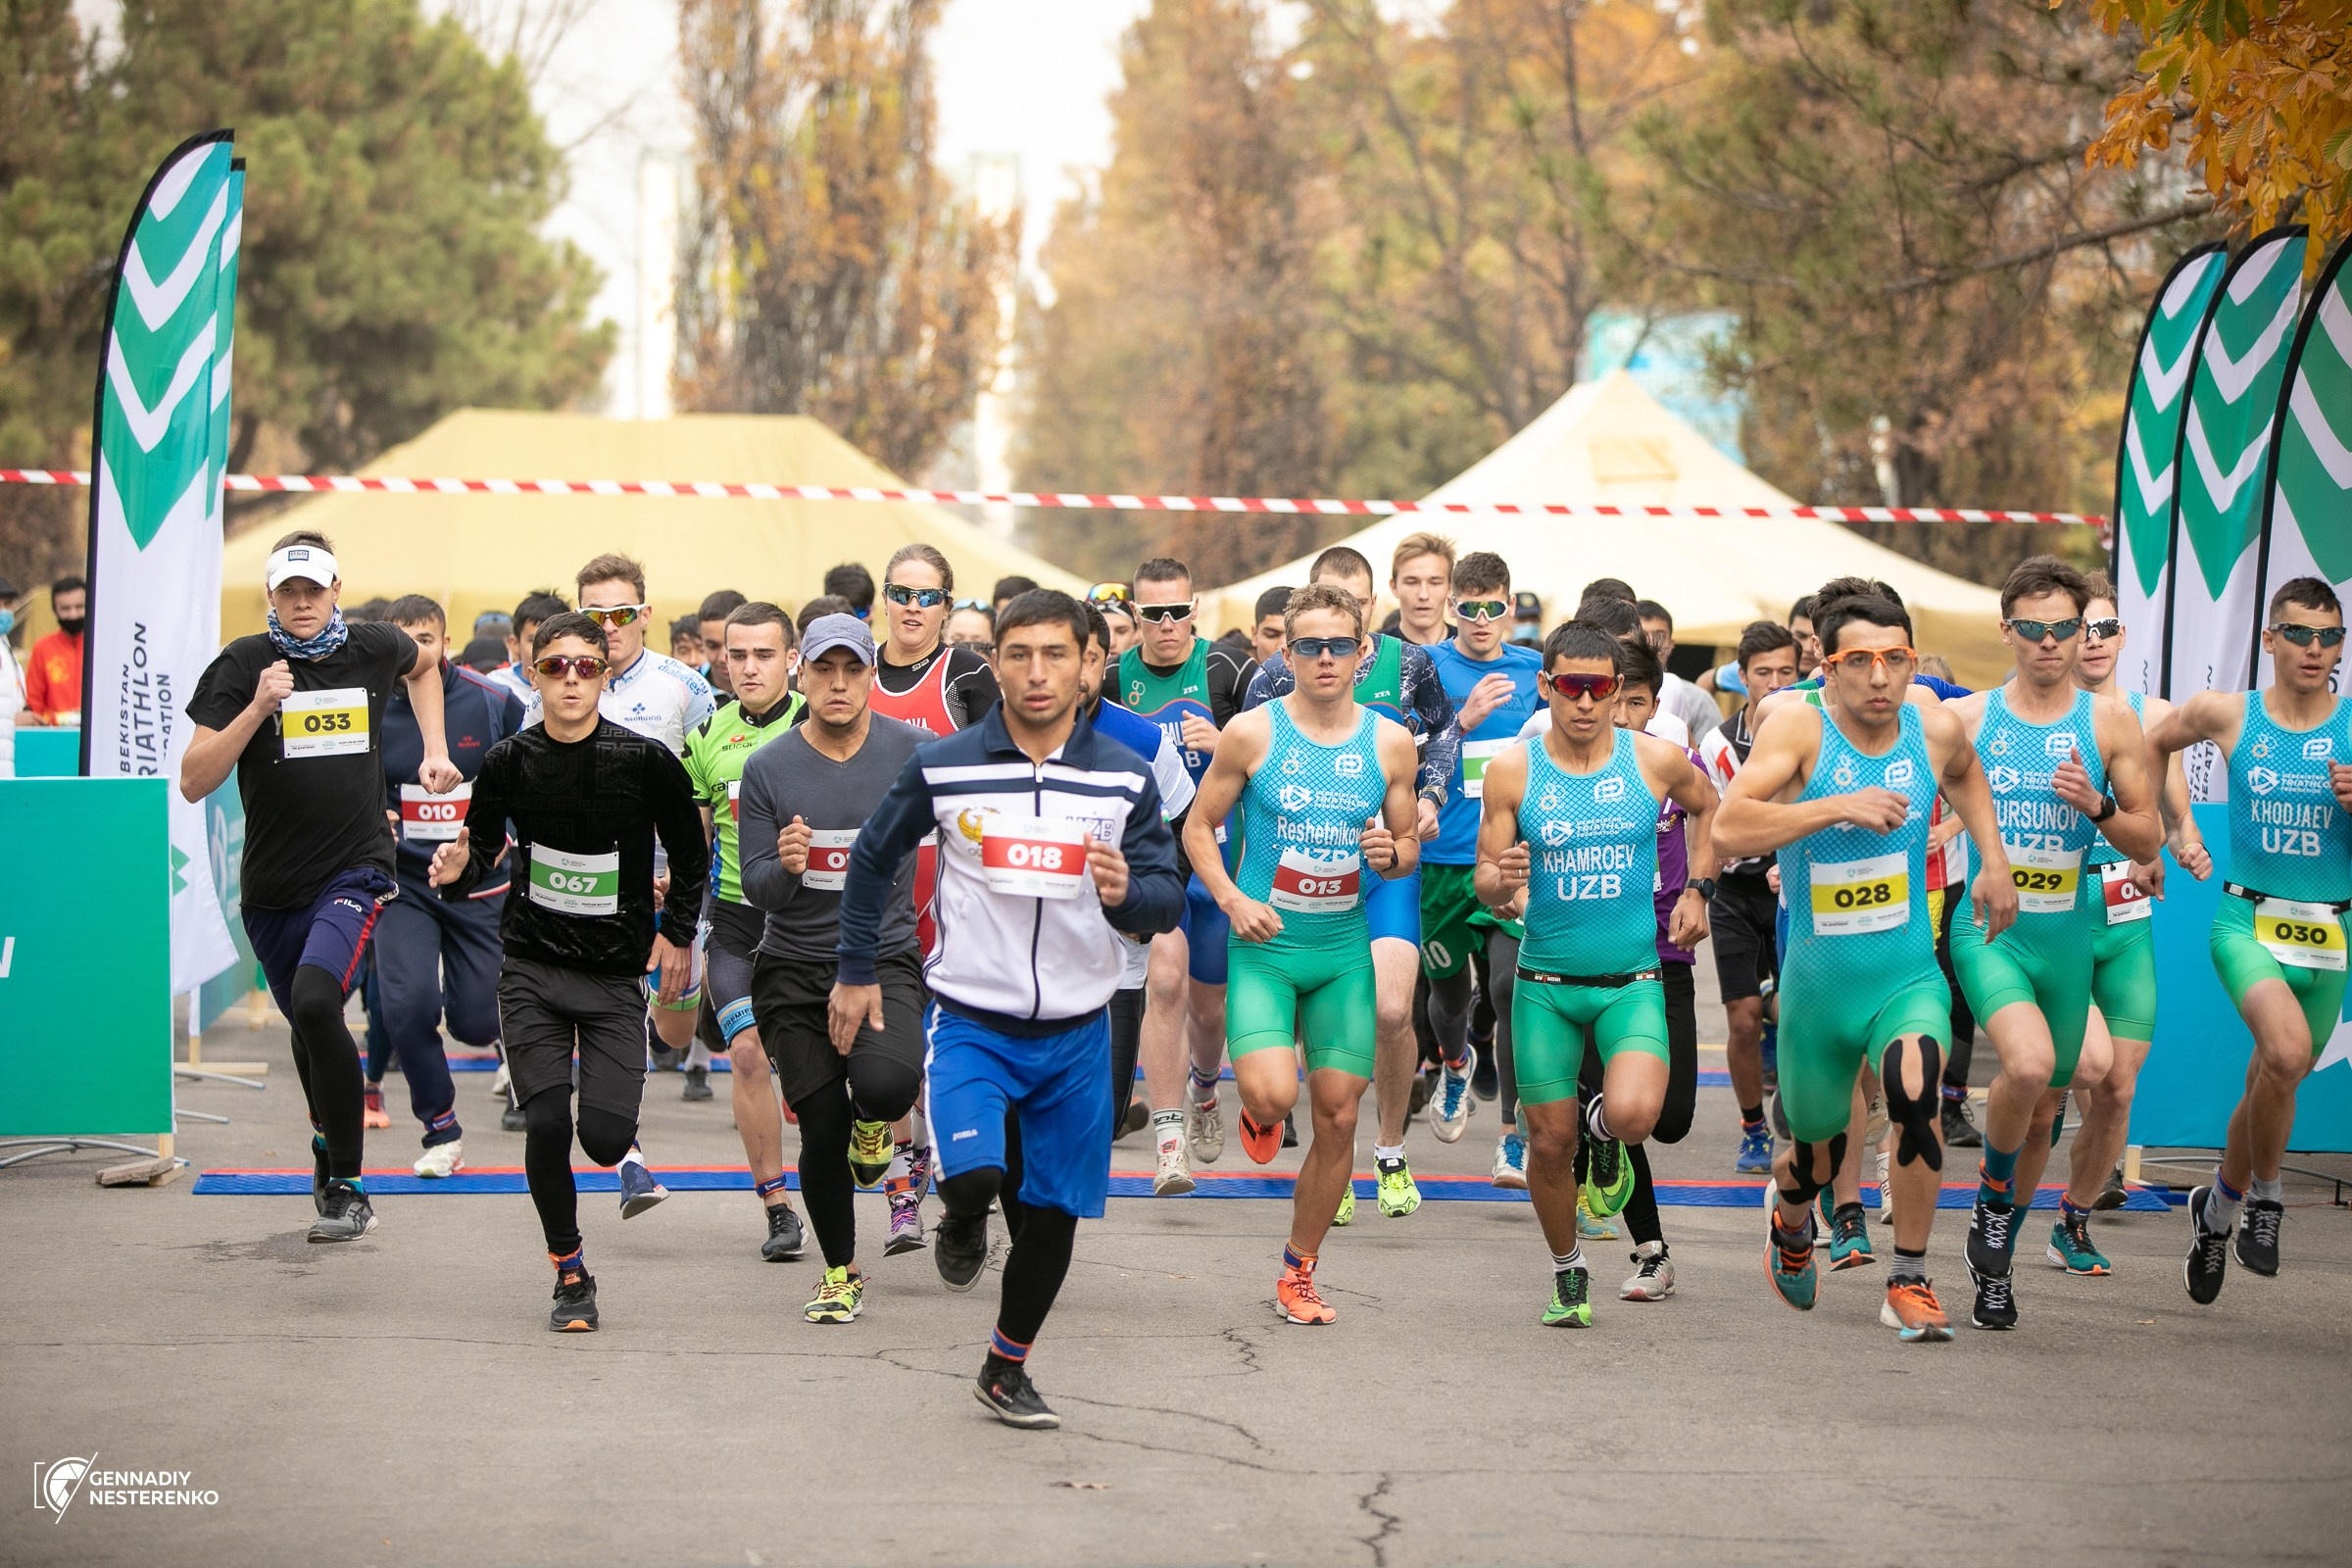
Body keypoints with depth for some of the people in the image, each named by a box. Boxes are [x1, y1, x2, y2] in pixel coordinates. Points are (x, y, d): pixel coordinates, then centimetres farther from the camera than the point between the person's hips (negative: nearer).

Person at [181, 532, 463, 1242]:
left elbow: (422, 664, 27)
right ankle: (326, 1137, 51)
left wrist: (434, 748, 14)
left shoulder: (374, 648, 0)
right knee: (306, 1023, 19)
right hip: (273, 885, 2)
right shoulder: (243, 664, -6)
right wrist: (256, 709, -23)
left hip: (354, 871, -2)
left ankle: (348, 1188, -18)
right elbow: (193, 781, -13)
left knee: (316, 1000, -26)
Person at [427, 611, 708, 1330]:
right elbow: (483, 847, 9)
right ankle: (570, 1275, 10)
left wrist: (677, 933, 4)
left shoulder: (646, 761, -7)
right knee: (547, 1124, -9)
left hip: (616, 975, -1)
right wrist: (458, 871, -13)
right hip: (533, 968, 1)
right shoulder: (509, 763, -3)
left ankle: (626, 1157, 29)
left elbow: (691, 853, 8)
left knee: (603, 1135, -11)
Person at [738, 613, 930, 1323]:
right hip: (794, 967, 1)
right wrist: (786, 867, -25)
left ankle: (872, 1123, 10)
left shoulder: (917, 753, -4)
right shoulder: (767, 769, -3)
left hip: (886, 960, -1)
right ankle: (840, 1272, 22)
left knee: (886, 1085, -29)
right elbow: (759, 890, -3)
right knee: (822, 1131, -2)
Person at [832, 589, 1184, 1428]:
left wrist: (1126, 893, -26)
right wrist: (856, 971, 11)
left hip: (1074, 1033, 2)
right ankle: (962, 1228, 13)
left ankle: (1005, 1370, 29)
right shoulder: (942, 767, -5)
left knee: (1054, 1212, 7)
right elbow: (872, 859, 10)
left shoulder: (1124, 778, -2)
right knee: (973, 1174, -25)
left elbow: (1168, 898, -3)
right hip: (969, 1020, -2)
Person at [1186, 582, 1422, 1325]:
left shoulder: (1390, 744, 2)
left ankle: (1299, 1269, 20)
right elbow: (1198, 826, 3)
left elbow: (1410, 842, 12)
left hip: (1345, 949, 3)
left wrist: (1392, 853, -12)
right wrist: (1232, 899, -12)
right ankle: (1256, 1110, 19)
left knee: (1338, 1115, 2)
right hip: (1264, 945, -3)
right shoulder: (1252, 732, -5)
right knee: (1273, 1096, -22)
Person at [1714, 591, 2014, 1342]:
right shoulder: (1799, 728, -16)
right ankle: (1789, 1214, 57)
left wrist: (1994, 860, 12)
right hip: (1817, 987, -1)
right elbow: (1727, 831, -29)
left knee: (1915, 1091, -29)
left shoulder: (1935, 730, -5)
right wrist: (1838, 806, -35)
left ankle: (1909, 1282, -13)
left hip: (1908, 978, 1)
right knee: (1817, 1153, 17)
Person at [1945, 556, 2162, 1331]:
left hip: (2068, 936, 2)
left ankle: (1995, 1265, 30)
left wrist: (2097, 807, -14)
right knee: (2027, 1064, -28)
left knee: (2042, 1108, 11)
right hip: (1988, 927, -2)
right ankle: (1991, 1200, -1)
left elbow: (2148, 841, 4)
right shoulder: (1964, 718, 1)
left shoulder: (2109, 723, 2)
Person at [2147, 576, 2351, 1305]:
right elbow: (2156, 742, 18)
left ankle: (2219, 1205, 43)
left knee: (2271, 1085, 15)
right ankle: (2264, 1196, -6)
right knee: (2286, 1052, -28)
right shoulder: (2227, 715, -3)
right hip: (2249, 922, -2)